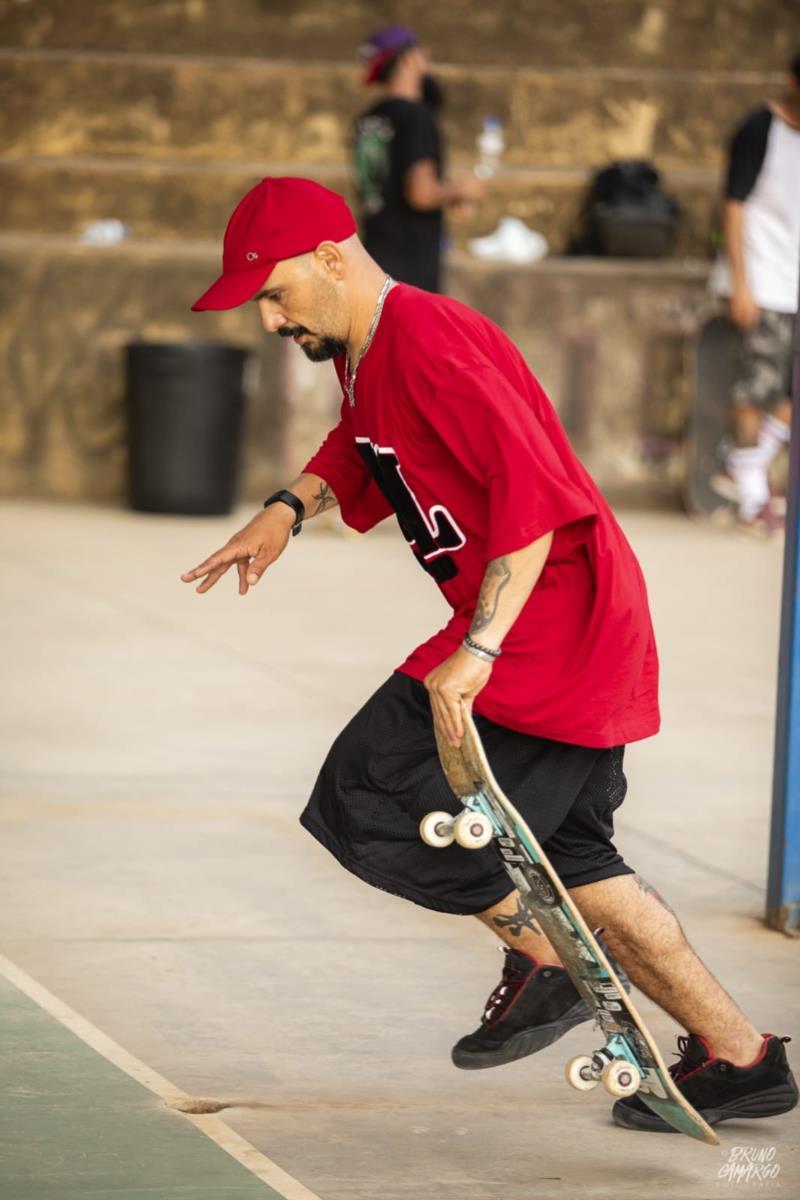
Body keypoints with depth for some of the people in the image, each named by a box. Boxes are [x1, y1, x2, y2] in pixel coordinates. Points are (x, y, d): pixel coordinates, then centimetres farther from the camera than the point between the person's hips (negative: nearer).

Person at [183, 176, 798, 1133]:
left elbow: (534, 491, -28)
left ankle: (545, 960, 7)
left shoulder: (430, 343, -20)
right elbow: (360, 446, 35)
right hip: (583, 636, 11)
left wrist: (476, 652, -33)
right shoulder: (362, 353, 12)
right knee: (563, 850, 16)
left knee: (373, 795, -8)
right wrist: (288, 509, 16)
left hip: (555, 618, -11)